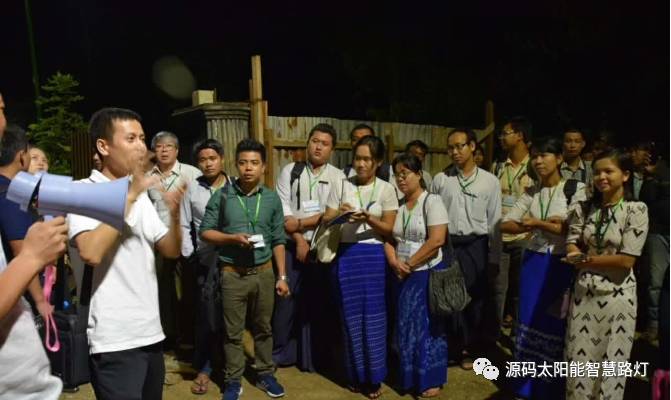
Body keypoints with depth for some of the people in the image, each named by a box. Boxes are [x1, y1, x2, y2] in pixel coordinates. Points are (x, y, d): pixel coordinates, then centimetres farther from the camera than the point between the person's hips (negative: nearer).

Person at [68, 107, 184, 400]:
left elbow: (171, 251, 8)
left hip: (150, 333, 7)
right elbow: (91, 253, -26)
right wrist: (129, 197, -21)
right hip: (114, 341, -7)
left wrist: (174, 214, -10)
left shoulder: (140, 196, 12)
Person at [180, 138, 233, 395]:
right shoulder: (191, 189, 3)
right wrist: (189, 255, 0)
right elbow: (184, 226, 6)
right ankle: (204, 368, 22)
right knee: (206, 314, 6)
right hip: (206, 258, 0)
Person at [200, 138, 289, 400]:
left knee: (263, 327, 14)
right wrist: (233, 238, -18)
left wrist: (282, 276, 3)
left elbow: (278, 241, 5)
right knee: (233, 331, 10)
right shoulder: (222, 196, -4)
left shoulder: (272, 199, 2)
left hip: (264, 272, 2)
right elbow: (205, 231, -2)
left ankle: (265, 374, 31)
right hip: (232, 273, -1)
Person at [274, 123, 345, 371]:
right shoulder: (290, 171, 5)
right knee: (286, 300, 5)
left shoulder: (338, 177, 3)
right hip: (292, 245, 0)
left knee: (317, 303, 7)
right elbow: (282, 210, -1)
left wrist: (300, 223, -16)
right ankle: (280, 353, 23)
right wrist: (299, 239, -9)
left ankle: (311, 358, 22)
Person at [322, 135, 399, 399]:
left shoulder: (386, 189, 1)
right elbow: (326, 221, 4)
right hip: (345, 255, 1)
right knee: (351, 315, 9)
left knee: (373, 315, 4)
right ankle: (356, 374, 25)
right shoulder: (341, 185, 4)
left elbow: (389, 230, -2)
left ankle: (373, 376, 20)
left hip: (373, 256, -1)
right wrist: (339, 214, -16)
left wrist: (368, 218, -19)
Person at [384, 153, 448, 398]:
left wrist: (409, 264, -15)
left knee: (427, 326, 5)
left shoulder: (432, 202, -11)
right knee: (406, 326, 12)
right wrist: (394, 262, -12)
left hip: (427, 274, -5)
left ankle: (431, 380, 21)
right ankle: (410, 378, 28)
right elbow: (388, 237, 6)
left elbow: (437, 240, -20)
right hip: (402, 276, 5)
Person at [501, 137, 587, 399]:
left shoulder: (576, 189, -7)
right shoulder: (531, 193, 5)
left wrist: (537, 222, -13)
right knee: (530, 321, 11)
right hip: (533, 262, 4)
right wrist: (531, 227, -15)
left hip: (562, 265, -4)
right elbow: (505, 225, 1)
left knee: (555, 326, 7)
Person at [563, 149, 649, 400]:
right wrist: (604, 259, -15)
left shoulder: (636, 210, -10)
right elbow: (571, 248, 0)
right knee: (579, 359, 12)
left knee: (610, 362, 11)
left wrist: (587, 260, -8)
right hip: (584, 292, 4)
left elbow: (626, 260, -15)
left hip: (617, 296, -3)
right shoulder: (583, 209, 2)